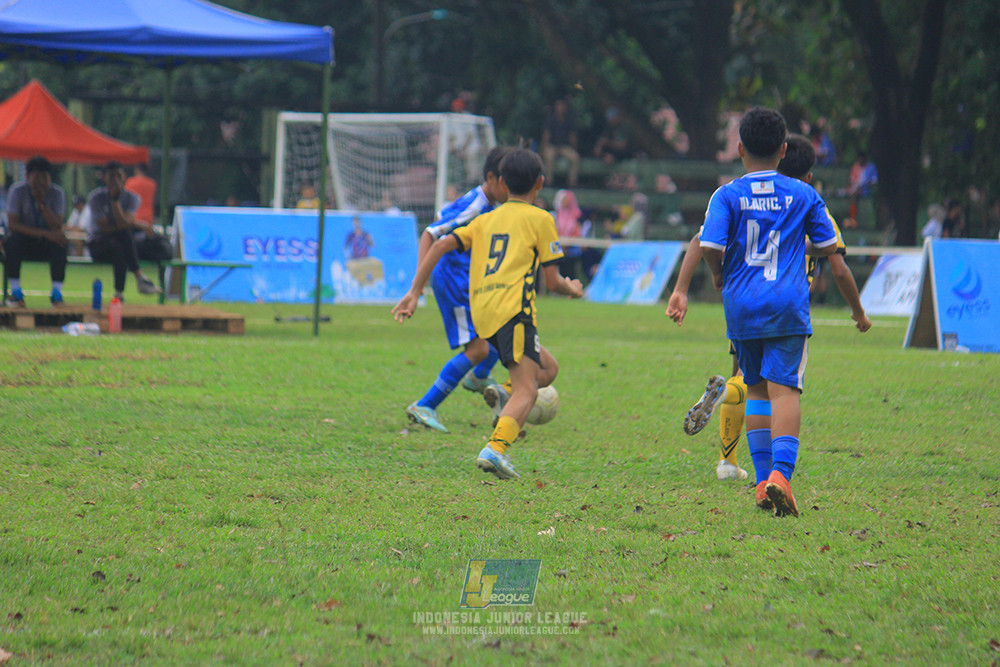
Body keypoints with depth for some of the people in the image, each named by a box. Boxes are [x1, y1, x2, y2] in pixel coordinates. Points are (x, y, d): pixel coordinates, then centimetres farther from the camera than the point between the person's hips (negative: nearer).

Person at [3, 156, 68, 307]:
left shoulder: (57, 193, -8)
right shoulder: (17, 190, -12)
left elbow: (57, 227, -17)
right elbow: (12, 224, -21)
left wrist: (42, 202, -28)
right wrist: (45, 233, -29)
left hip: (47, 244, 1)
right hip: (25, 240, -1)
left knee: (61, 244, -31)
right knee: (13, 241, -35)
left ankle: (57, 292, -21)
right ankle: (15, 291, -24)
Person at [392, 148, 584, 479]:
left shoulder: (486, 220, 23)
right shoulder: (540, 219, 8)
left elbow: (441, 244, 10)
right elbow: (553, 282, 5)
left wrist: (414, 292, 10)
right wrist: (572, 289, 28)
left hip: (481, 313, 6)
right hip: (513, 309, -6)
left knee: (548, 369, 22)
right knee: (526, 389, -13)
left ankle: (504, 393, -5)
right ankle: (496, 448, -36)